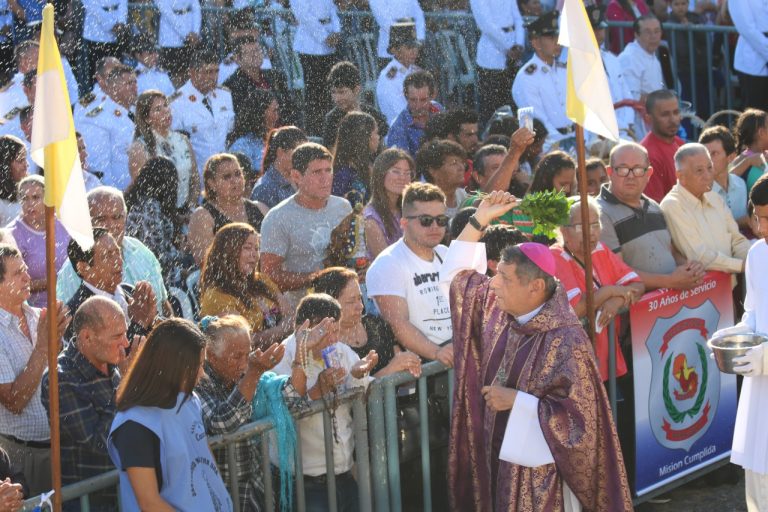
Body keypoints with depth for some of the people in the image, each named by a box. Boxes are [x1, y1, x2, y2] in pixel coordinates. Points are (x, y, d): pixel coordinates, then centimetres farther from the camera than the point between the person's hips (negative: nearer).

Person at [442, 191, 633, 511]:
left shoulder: (565, 341, -21)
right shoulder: (497, 309, 1)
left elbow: (577, 416, -22)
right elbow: (459, 275, 14)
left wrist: (517, 400, -22)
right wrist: (479, 221, 4)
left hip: (539, 467, -7)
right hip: (498, 455, 7)